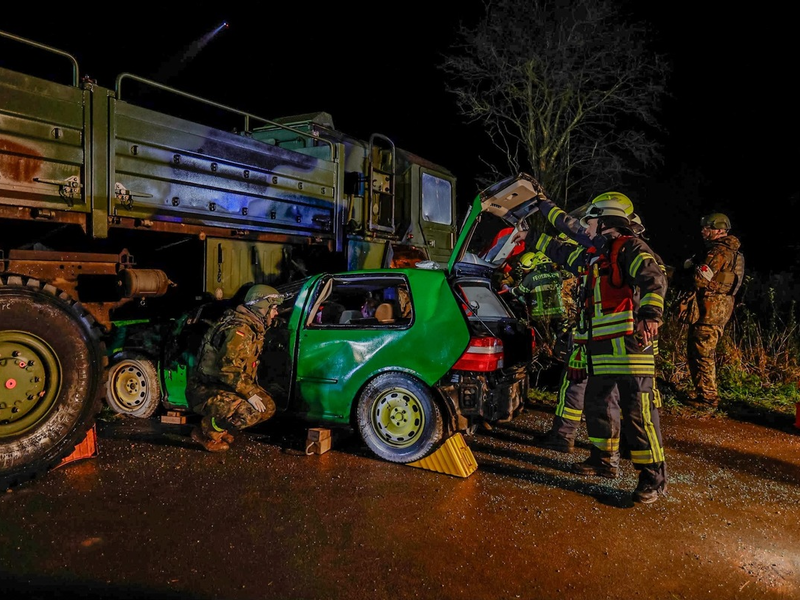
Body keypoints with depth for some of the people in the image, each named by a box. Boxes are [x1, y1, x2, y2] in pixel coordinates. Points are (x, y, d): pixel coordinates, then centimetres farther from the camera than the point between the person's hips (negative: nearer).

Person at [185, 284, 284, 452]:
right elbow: (227, 368, -32)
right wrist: (249, 393, -26)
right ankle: (205, 433, -4)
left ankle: (221, 428, 14)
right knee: (247, 412, -30)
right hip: (205, 390, -10)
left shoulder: (253, 328, 9)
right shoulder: (240, 330, -24)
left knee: (268, 407, 3)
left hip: (225, 387, 10)